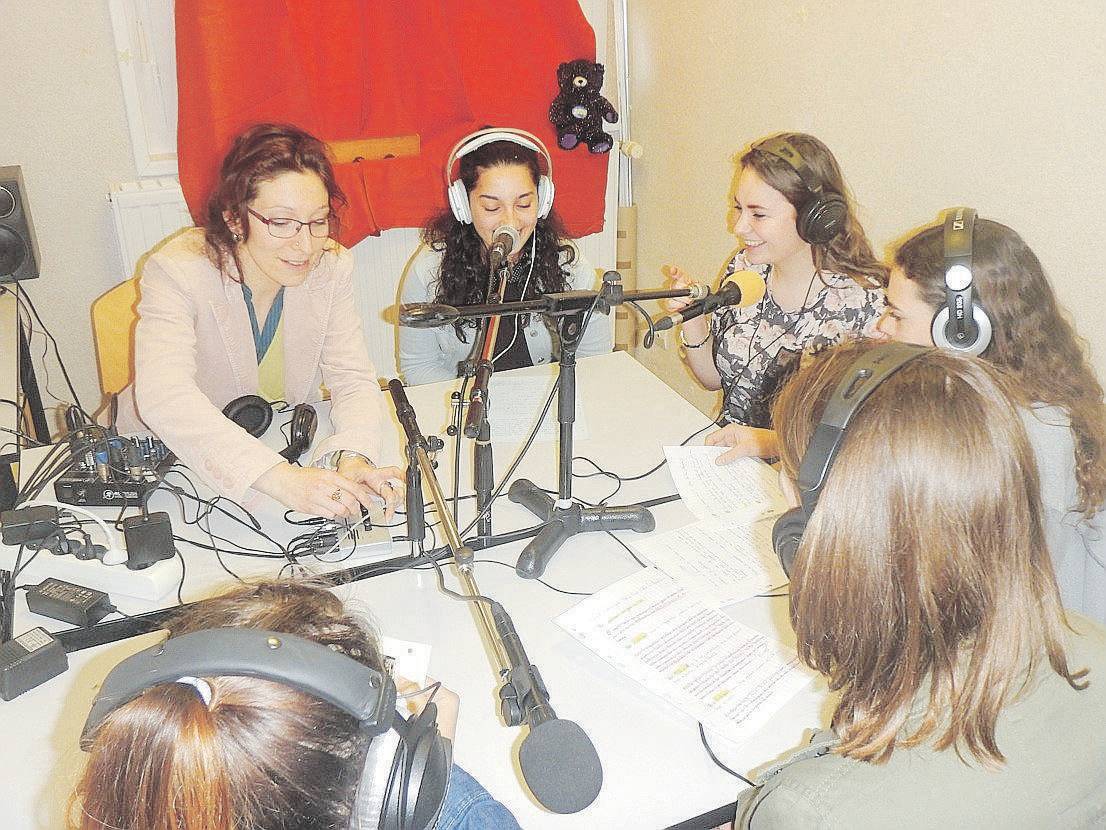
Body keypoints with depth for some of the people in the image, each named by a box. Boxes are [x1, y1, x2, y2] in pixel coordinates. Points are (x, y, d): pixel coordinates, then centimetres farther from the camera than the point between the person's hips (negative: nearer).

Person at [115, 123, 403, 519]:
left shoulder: (332, 267, -10)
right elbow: (163, 396, -36)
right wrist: (282, 479, -50)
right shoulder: (178, 270, -22)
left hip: (291, 452, 4)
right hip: (172, 459, -3)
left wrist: (354, 458, -36)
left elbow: (353, 379, -13)